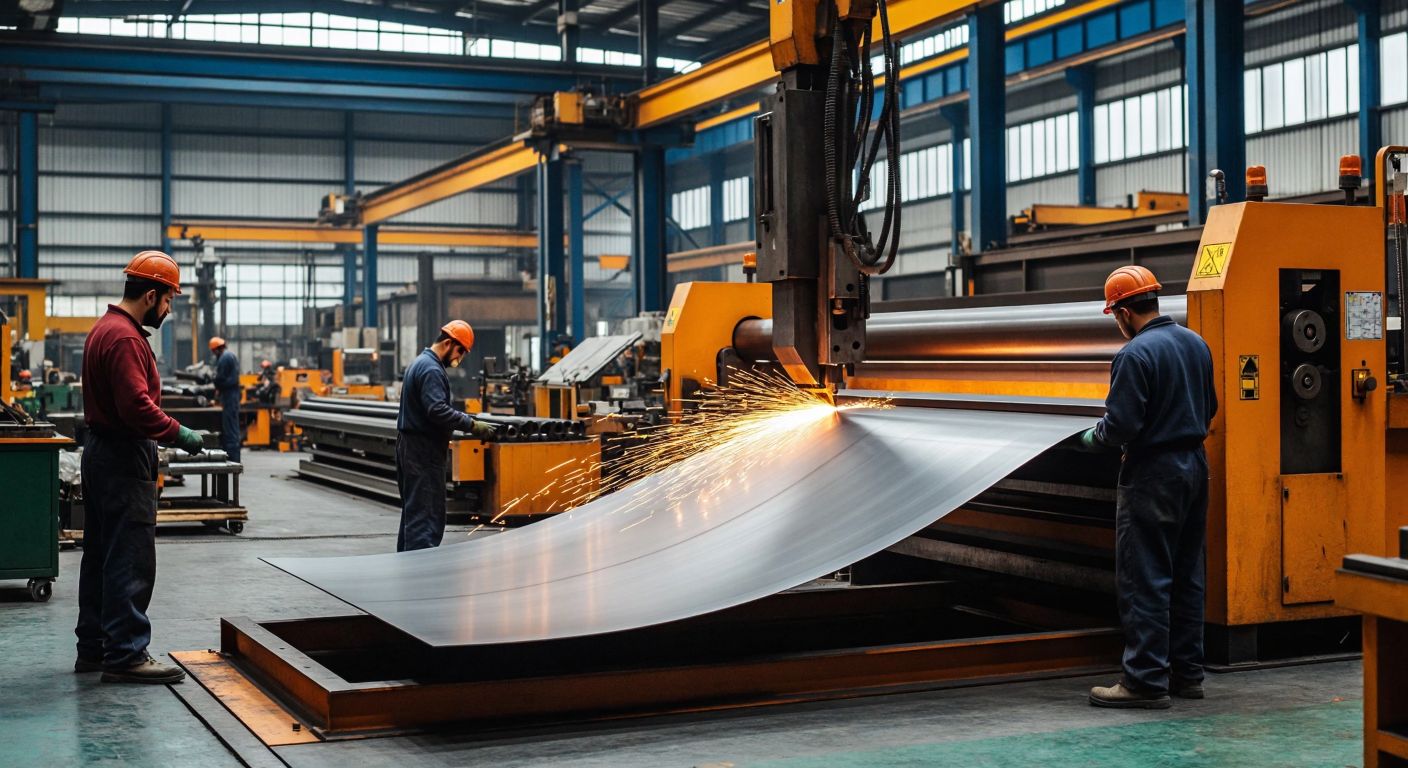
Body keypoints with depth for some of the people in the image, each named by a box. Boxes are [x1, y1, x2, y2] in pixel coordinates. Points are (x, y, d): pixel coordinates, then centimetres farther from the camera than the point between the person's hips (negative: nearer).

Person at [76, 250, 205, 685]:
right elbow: (136, 405, -26)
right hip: (124, 460, -11)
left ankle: (93, 648, 21)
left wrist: (167, 432, 13)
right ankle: (126, 654, -7)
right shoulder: (125, 338, -17)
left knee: (102, 557, 14)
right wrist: (177, 434, -16)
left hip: (102, 452, 11)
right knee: (131, 561, -8)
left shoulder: (105, 329, 16)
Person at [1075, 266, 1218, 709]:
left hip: (1152, 474, -9)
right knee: (1186, 576, 15)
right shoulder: (1195, 344, 8)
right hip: (1194, 467, 9)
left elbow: (1121, 426, -20)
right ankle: (1187, 672, 22)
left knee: (1144, 581, -3)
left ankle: (1146, 681, -1)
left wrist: (1094, 439, 0)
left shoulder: (1136, 354, -18)